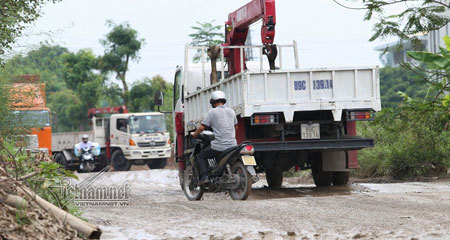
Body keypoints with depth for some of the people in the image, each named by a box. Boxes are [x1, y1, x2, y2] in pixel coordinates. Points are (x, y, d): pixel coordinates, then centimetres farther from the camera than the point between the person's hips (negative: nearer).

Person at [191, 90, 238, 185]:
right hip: (232, 144, 5)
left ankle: (204, 176, -5)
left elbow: (202, 127, -7)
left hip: (219, 146, -5)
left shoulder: (212, 112, -5)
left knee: (201, 156, 11)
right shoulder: (231, 111, 12)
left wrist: (194, 134, 12)